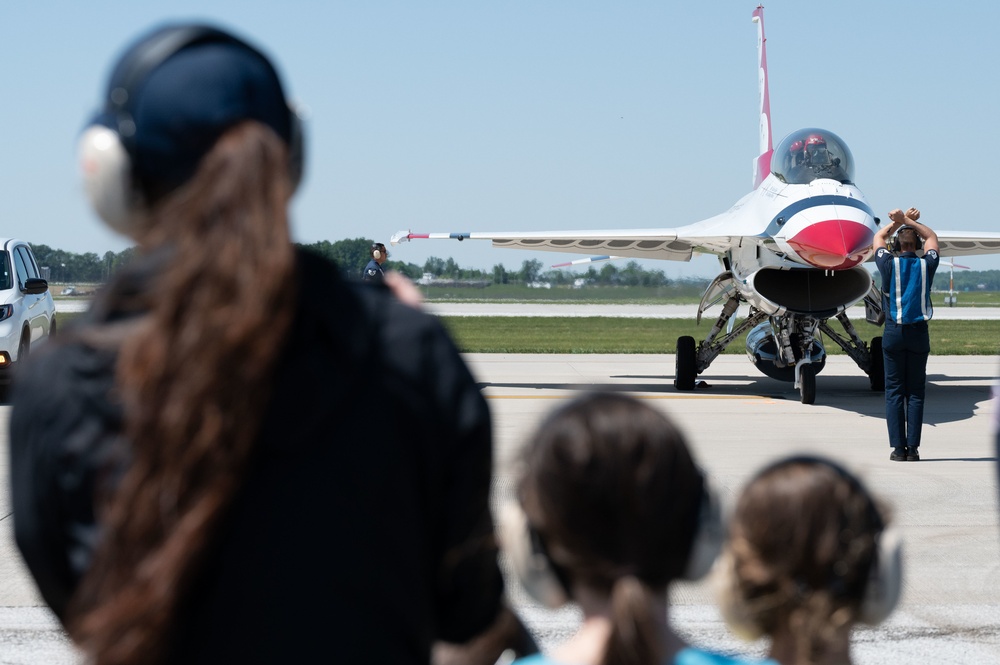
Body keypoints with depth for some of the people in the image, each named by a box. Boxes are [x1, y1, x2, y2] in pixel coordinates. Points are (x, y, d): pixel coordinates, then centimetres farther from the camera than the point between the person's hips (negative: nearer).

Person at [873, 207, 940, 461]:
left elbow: (878, 238, 18)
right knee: (916, 391, 3)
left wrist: (899, 221, 21)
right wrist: (910, 221, 19)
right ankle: (912, 448, -1)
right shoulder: (926, 265, 1)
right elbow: (932, 237, 21)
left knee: (894, 390, 2)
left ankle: (898, 447, -3)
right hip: (919, 334, 1)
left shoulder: (889, 265, -2)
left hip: (894, 332, -1)